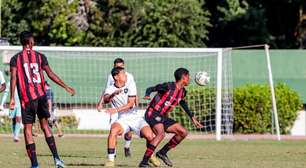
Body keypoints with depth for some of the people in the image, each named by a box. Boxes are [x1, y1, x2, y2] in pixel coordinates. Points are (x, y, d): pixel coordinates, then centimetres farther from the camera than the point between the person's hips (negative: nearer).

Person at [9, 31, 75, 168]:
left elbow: (13, 77, -8)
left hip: (26, 98, -2)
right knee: (45, 125, 16)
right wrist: (66, 87, 9)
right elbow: (50, 74, 3)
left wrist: (12, 98, -10)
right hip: (41, 96, 2)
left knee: (27, 129, 2)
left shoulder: (15, 59, 2)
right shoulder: (40, 56, 6)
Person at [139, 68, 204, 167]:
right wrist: (147, 95, -37)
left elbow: (182, 103, 27)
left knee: (183, 132, 7)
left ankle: (162, 153, 19)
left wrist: (192, 118, 29)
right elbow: (151, 89, -13)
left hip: (162, 117, 9)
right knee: (161, 134, -34)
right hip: (152, 114, -9)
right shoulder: (168, 87, -16)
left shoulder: (183, 92, 8)